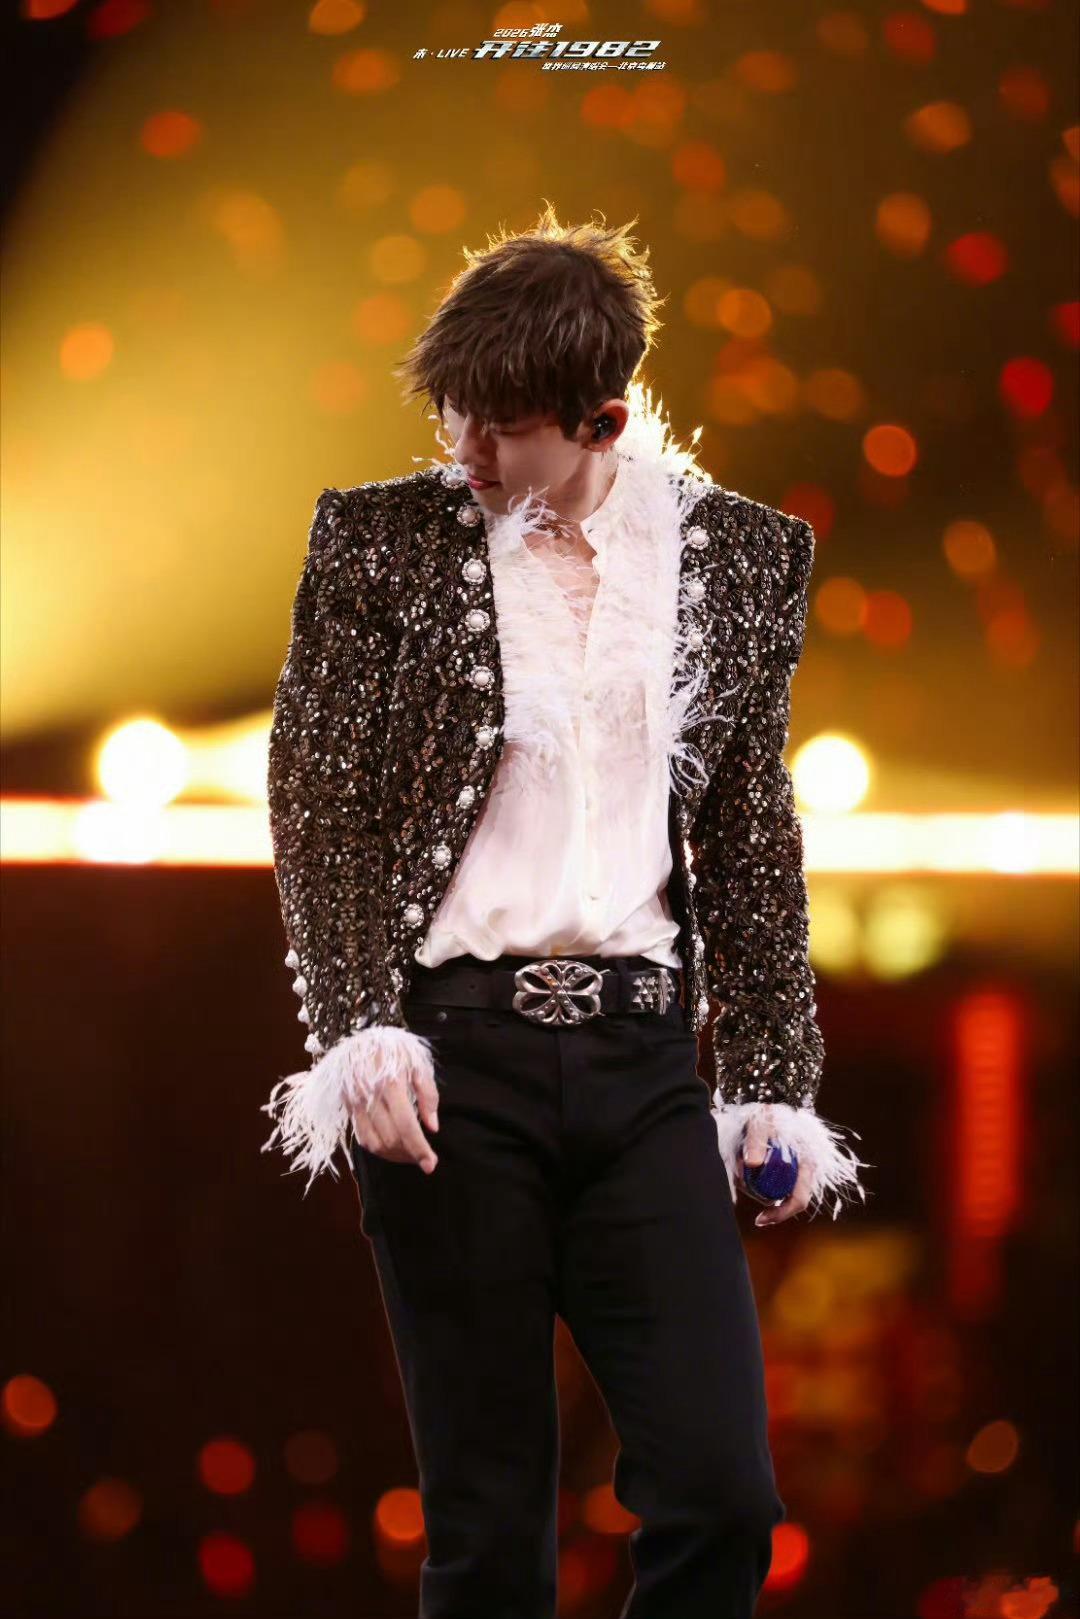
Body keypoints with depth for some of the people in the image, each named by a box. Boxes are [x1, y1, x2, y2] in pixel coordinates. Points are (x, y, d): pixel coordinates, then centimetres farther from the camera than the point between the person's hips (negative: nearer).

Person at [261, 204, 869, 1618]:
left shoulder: (741, 554, 8)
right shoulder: (380, 540, 3)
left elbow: (753, 840, 11)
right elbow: (314, 806, 1)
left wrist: (774, 1080, 7)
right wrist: (361, 1030, -11)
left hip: (643, 1060, 2)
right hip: (451, 1052, -2)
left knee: (721, 1490, -5)